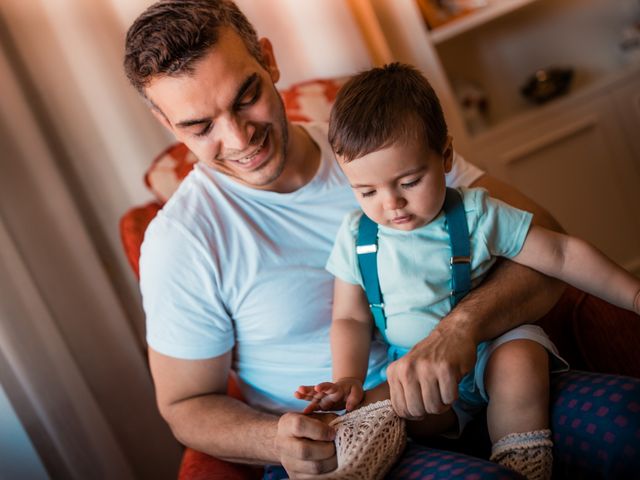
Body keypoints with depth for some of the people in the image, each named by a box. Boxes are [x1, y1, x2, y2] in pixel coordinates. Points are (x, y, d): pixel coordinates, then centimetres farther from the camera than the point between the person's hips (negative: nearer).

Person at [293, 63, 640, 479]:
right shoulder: (356, 237, -4)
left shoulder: (477, 215, -8)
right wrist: (348, 378, -16)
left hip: (492, 347, -1)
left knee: (521, 361, -33)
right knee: (367, 414, -23)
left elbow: (561, 254, -3)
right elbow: (351, 318, 2)